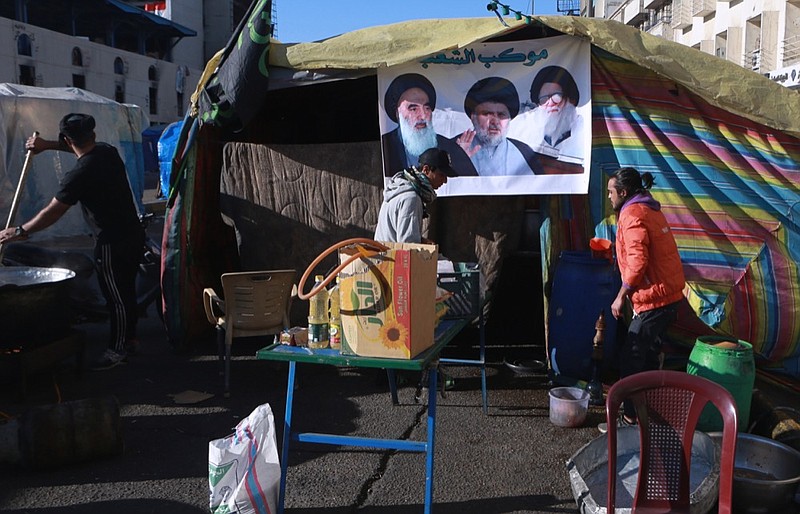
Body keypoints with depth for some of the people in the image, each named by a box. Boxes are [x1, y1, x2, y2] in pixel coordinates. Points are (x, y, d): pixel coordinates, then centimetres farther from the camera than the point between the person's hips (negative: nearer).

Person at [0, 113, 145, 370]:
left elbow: (52, 213, -16)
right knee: (126, 289, 19)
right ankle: (129, 339, 32)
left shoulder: (79, 175, -22)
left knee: (116, 296, 3)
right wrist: (47, 145, 21)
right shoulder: (107, 150, 0)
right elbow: (87, 147, 26)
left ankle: (117, 350, 15)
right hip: (133, 233, 8)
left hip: (112, 243, -8)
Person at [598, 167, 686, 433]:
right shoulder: (651, 209, 17)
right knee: (648, 353, 19)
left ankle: (631, 418, 2)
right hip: (669, 293, 10)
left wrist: (621, 296, -14)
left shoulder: (633, 214, -14)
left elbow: (637, 261, -22)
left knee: (631, 358, -4)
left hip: (653, 297, -10)